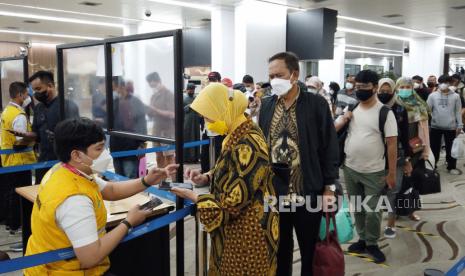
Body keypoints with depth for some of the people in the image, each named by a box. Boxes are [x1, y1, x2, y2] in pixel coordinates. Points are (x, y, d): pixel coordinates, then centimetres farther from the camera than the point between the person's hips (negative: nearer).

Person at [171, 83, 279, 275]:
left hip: (246, 233, -9)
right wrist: (206, 178, -2)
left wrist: (193, 196, -16)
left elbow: (232, 205, -26)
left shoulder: (247, 147, -29)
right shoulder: (239, 135, 1)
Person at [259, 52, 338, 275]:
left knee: (311, 252, 11)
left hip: (307, 193, -3)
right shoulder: (266, 105, 6)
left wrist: (329, 187, -7)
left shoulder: (316, 104, -6)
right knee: (279, 251, 16)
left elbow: (329, 147, -5)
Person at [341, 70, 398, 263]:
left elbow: (392, 144, -11)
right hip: (350, 169, 4)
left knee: (372, 211, 5)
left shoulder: (384, 112, -10)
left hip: (374, 172, -4)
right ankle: (363, 239, 32)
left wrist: (391, 173, -12)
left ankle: (372, 244, 24)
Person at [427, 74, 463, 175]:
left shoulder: (455, 96, 1)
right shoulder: (433, 95, 1)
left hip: (451, 127, 0)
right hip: (435, 126, 0)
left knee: (451, 148, 9)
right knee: (434, 147, 9)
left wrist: (459, 125, 0)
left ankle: (451, 167, 22)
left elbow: (458, 112, 3)